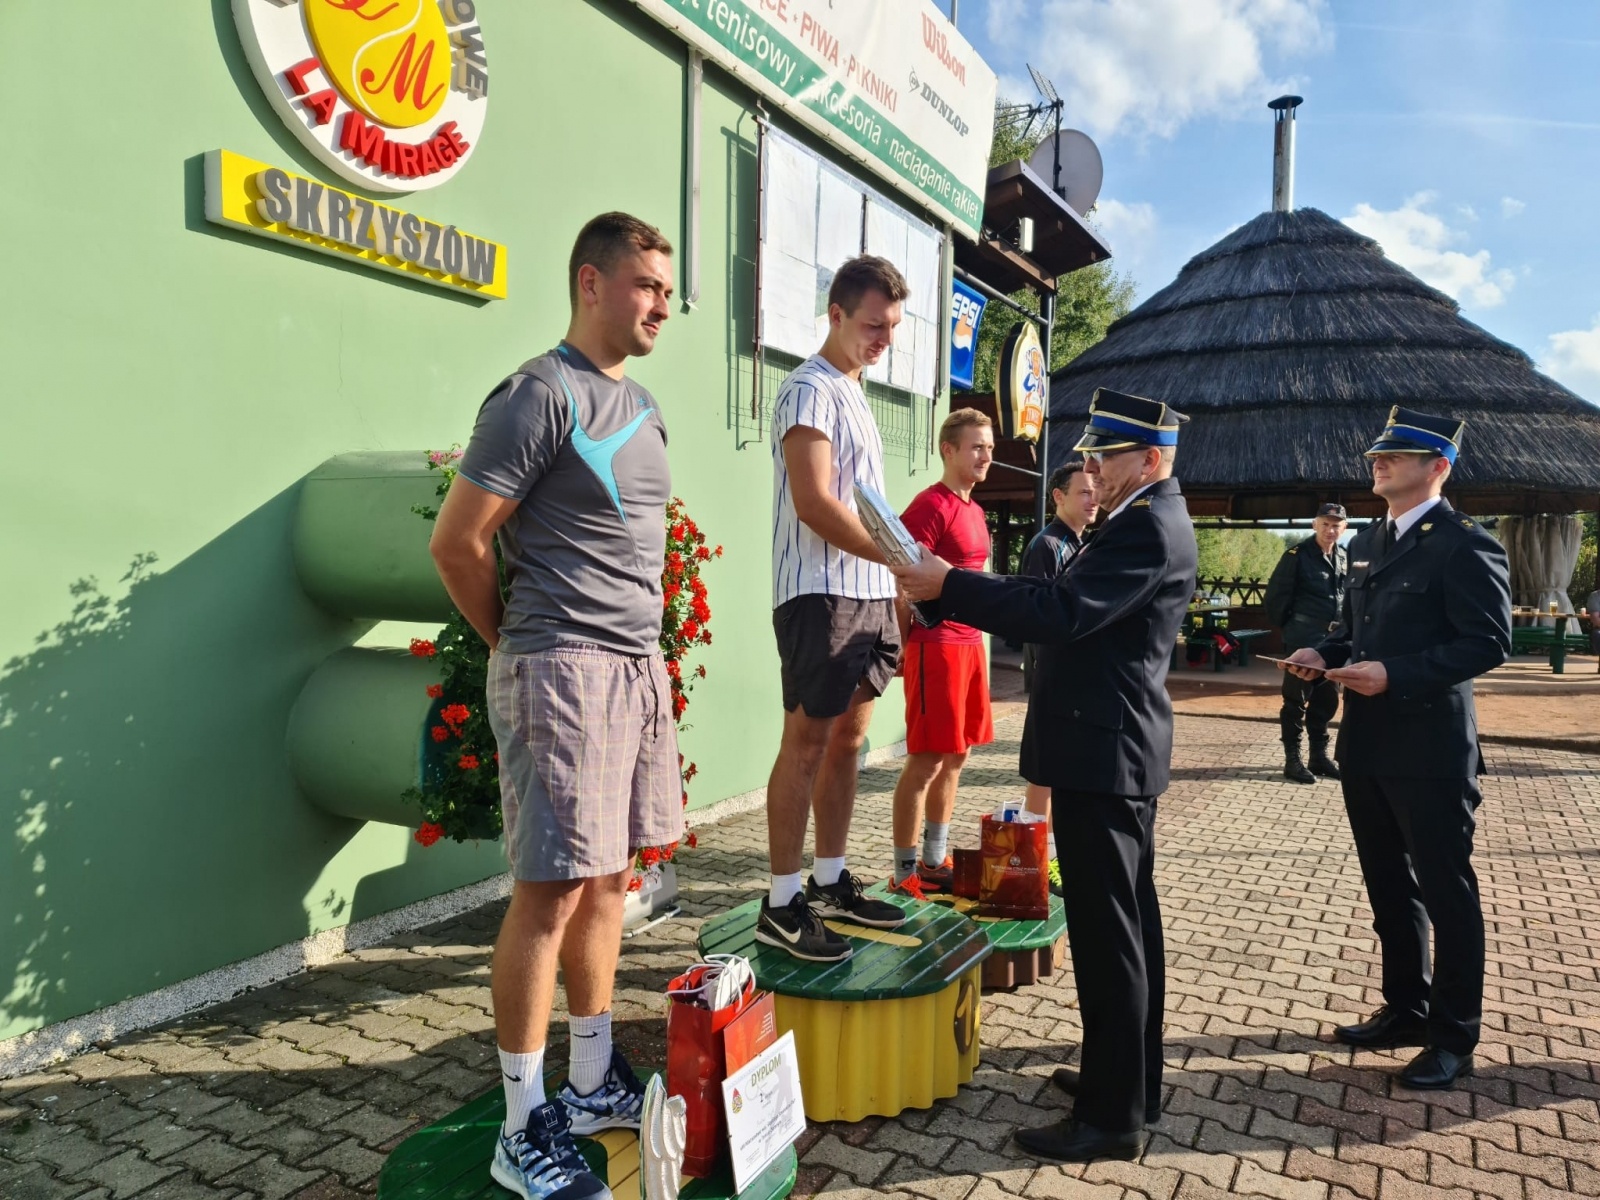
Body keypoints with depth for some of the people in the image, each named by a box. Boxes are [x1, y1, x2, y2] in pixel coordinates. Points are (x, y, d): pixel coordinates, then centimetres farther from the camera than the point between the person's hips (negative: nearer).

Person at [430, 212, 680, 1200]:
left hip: (640, 666, 8)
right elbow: (457, 541, -11)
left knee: (611, 877, 13)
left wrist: (640, 646, 15)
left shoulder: (643, 406, 16)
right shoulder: (541, 395, -10)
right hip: (564, 671, -8)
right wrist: (522, 645, 0)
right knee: (554, 890, -4)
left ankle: (594, 1083, 27)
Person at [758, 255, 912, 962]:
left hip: (867, 593, 9)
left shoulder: (853, 394, 21)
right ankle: (782, 904, 1)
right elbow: (815, 504, -18)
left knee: (848, 737, 11)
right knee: (807, 741, -7)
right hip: (822, 593, -9)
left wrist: (899, 578, 14)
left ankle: (830, 883, 21)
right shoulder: (811, 389, -7)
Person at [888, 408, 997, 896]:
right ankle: (905, 872, 6)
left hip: (970, 643, 9)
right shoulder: (931, 505, -12)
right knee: (926, 761, -4)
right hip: (936, 645, -9)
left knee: (955, 757, 14)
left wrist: (977, 640, 16)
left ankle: (935, 862, 25)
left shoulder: (974, 510, 16)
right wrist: (909, 644, -12)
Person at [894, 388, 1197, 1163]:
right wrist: (952, 589, 7)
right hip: (1114, 749, 11)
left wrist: (949, 586, -22)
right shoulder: (1145, 519, 17)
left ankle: (1114, 1116, 7)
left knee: (1106, 930, -4)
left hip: (1104, 752, -11)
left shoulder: (1149, 527, -16)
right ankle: (1130, 1079, 31)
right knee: (1127, 921, 17)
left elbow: (1063, 613, -26)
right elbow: (1067, 605, 14)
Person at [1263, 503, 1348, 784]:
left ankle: (1319, 756, 24)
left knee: (1326, 700, 13)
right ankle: (1292, 759, 6)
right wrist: (1287, 625, -2)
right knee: (1296, 700, 0)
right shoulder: (1298, 555, -11)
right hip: (1303, 640, -6)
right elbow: (1276, 594, -9)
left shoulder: (1345, 557, 8)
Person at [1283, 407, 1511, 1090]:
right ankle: (1405, 1011, 33)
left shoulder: (1464, 544, -11)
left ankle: (1453, 1038, 18)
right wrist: (1323, 652, 1)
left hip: (1429, 749, -8)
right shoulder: (1366, 543, 13)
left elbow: (1489, 641, -17)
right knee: (1388, 887, 18)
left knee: (1445, 892, 5)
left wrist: (1395, 674, -24)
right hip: (1367, 745, 8)